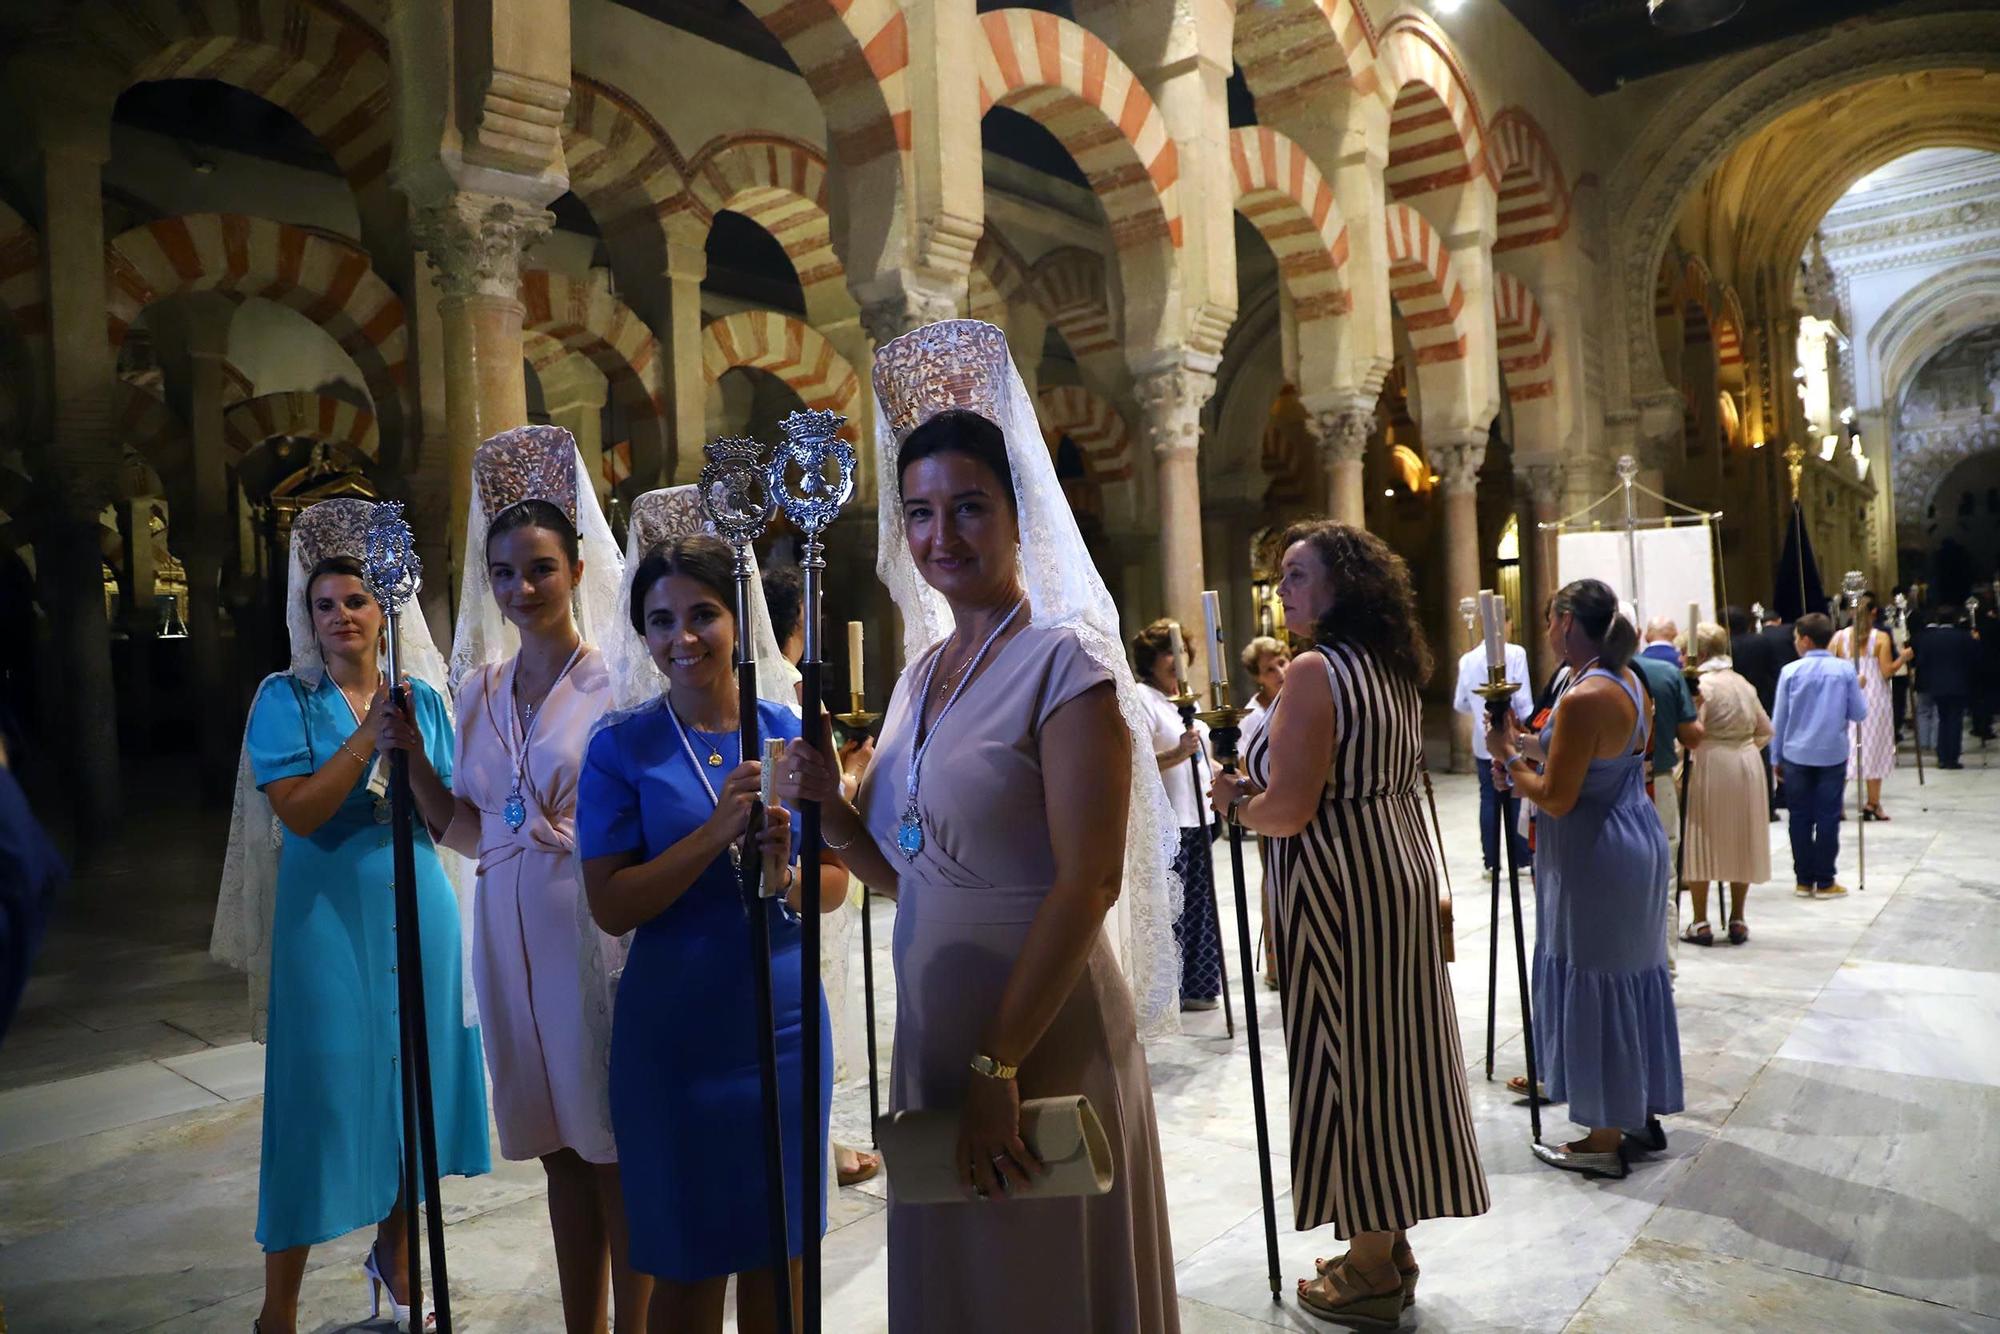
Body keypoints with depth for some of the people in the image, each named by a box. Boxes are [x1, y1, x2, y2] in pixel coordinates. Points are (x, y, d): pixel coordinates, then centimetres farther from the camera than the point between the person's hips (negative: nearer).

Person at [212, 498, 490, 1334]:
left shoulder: (422, 698, 4)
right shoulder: (286, 698, -4)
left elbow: (446, 824, -1)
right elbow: (299, 812, -15)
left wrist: (413, 752, -17)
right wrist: (368, 738, -20)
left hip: (415, 911, 3)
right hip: (326, 914, -3)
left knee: (411, 1080, 13)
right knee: (321, 1090, -1)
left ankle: (394, 1252, 35)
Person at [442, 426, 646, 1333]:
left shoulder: (615, 684, -8)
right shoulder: (480, 687, 10)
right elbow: (470, 831, 10)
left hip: (593, 925, -5)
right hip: (507, 930, 6)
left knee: (615, 1146, 3)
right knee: (558, 1147, 15)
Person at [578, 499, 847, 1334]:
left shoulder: (788, 730, 0)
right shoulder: (621, 747, -6)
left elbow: (836, 882, 4)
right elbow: (611, 907, -11)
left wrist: (784, 878, -18)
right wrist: (716, 832, -23)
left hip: (784, 1024, 2)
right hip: (673, 1036, -2)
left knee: (779, 1252, 16)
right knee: (687, 1264, 12)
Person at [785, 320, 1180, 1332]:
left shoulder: (1065, 660, -13)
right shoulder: (923, 669, 8)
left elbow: (1088, 882, -19)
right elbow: (902, 872, 12)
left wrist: (999, 1065, -20)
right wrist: (829, 806, -6)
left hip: (1041, 1039, -7)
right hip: (926, 1035, 7)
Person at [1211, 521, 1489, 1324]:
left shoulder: (1316, 672, -18)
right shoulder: (1392, 668, 10)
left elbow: (1289, 810, -22)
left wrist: (1236, 803, -3)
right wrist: (1261, 791, 17)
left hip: (1341, 884, -9)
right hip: (1401, 867, 9)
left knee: (1348, 1054, 2)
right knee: (1388, 1047, 16)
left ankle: (1370, 1272, 17)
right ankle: (1391, 1243, 30)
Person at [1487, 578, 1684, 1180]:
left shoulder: (1581, 700, -23)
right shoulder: (1633, 684, 6)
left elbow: (1555, 799, -21)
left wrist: (1511, 756, -6)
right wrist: (1530, 750, 9)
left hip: (1596, 858, -10)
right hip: (1638, 841, 10)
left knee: (1594, 987, 2)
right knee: (1632, 977, 19)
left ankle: (1604, 1141, 14)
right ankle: (1642, 1113, 32)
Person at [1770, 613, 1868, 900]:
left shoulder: (1790, 671, -6)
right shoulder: (1845, 671, -4)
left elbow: (1779, 718, -1)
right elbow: (1859, 714, 1)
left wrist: (1776, 757, 9)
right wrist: (1858, 689, 19)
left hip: (1796, 755, 0)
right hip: (1833, 755, 0)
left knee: (1800, 818, 8)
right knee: (1828, 818, 5)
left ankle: (1804, 880, 13)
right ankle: (1825, 882, 9)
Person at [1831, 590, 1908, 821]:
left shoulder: (1840, 636, 0)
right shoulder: (1881, 637, -6)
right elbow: (1887, 672, -7)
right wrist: (1903, 658, 9)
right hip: (1873, 699, -2)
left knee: (1842, 749, 6)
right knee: (1874, 749, 7)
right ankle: (1873, 803, 10)